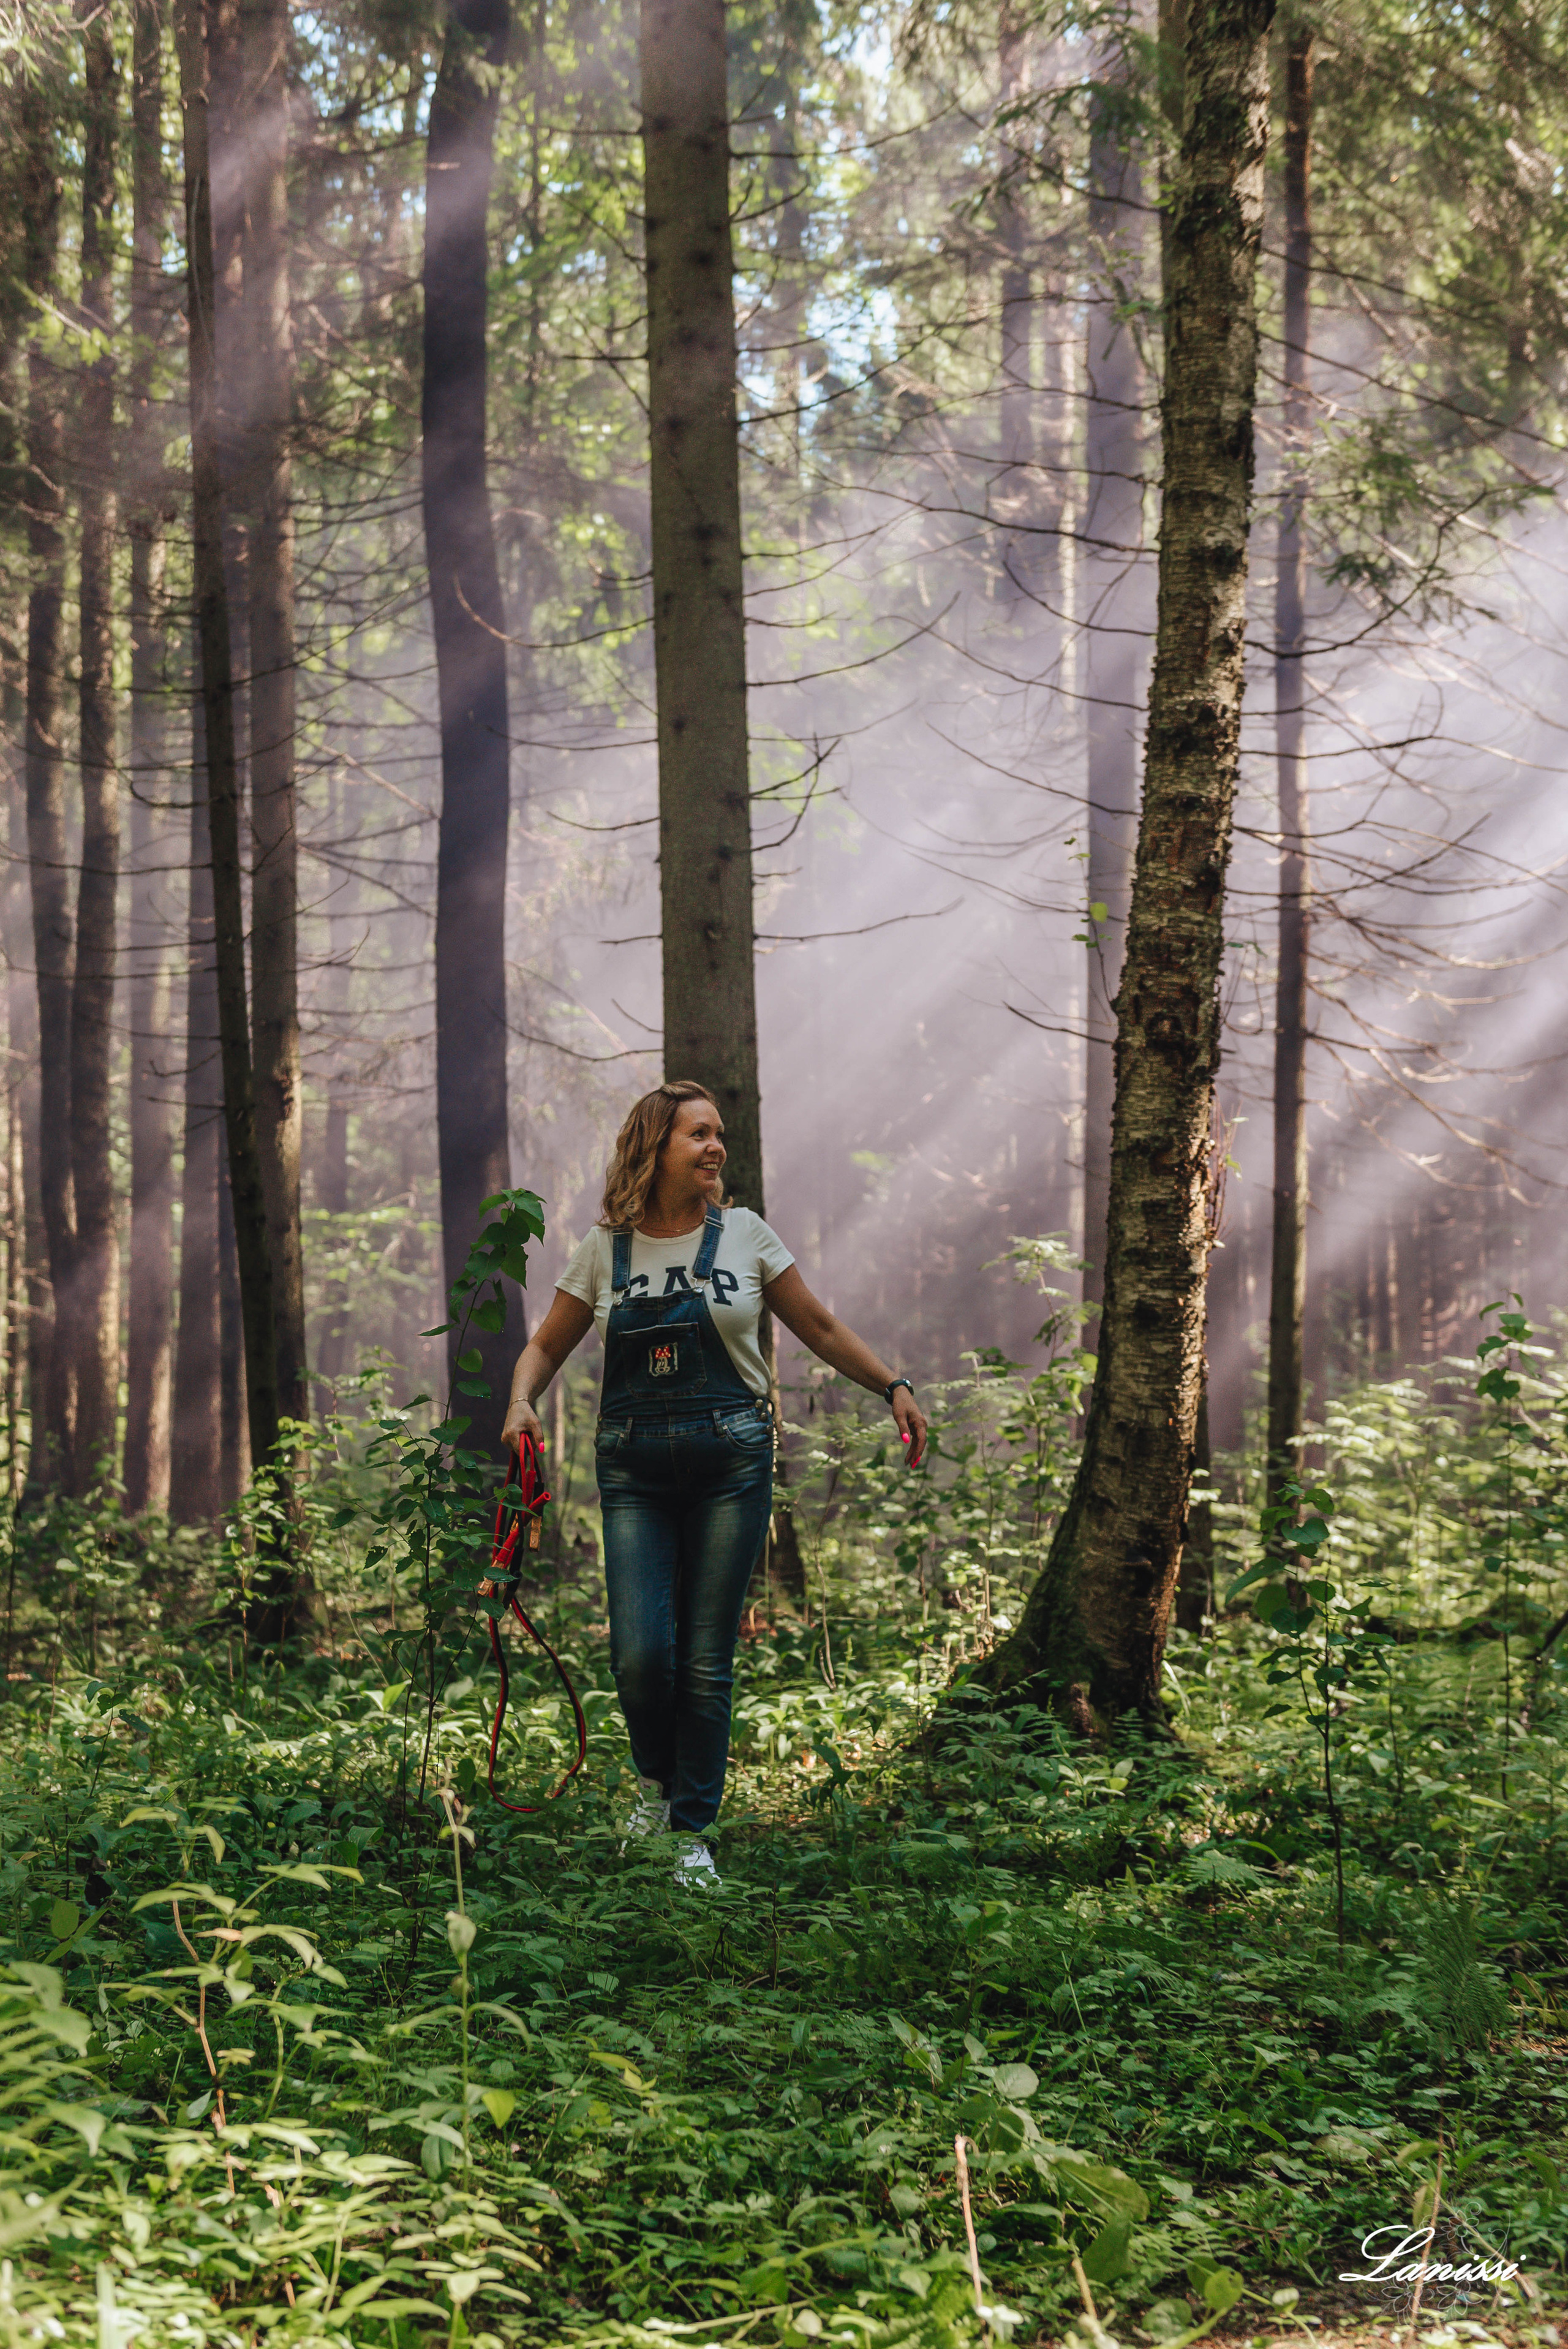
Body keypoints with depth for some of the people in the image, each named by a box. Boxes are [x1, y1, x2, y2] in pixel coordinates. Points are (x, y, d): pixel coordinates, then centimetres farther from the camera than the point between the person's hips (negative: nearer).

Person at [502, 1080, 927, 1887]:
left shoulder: (745, 1235, 3)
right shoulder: (606, 1248, 4)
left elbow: (819, 1328, 12)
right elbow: (547, 1344, 13)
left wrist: (893, 1386, 6)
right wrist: (522, 1400, -6)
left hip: (730, 1460, 0)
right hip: (633, 1466, 0)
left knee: (707, 1660, -1)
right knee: (639, 1652, -9)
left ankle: (694, 1834, 12)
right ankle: (656, 1780, 23)